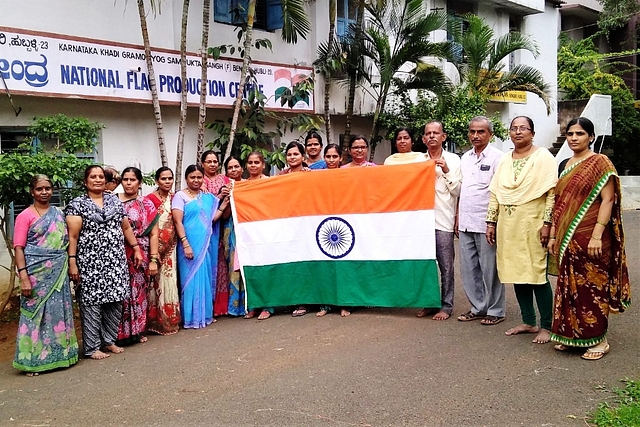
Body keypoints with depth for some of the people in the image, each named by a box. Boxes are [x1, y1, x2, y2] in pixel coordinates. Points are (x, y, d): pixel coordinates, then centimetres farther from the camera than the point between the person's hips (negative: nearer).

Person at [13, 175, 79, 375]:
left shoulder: (58, 214, 11)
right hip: (37, 272, -4)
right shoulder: (25, 216, -4)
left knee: (59, 311, 8)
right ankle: (33, 360, 11)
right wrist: (23, 276, -16)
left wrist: (71, 267, 9)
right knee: (35, 313, 1)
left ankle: (59, 354, 19)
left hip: (58, 272, 5)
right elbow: (19, 248, -8)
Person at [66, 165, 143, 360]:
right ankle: (92, 347, 8)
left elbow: (126, 227, 17)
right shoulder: (77, 204, -2)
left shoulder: (114, 200, 12)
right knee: (92, 303, -1)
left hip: (115, 261, 5)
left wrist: (136, 249, 14)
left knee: (115, 302, 7)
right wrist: (72, 262, -14)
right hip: (90, 263, -5)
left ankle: (109, 340, 21)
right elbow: (72, 236, -8)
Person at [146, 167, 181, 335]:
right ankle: (158, 321, 6)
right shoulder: (150, 199, -8)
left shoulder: (174, 199, 9)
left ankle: (170, 320, 16)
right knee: (158, 283, -3)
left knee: (169, 282, 7)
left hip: (170, 248, 5)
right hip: (156, 248, -5)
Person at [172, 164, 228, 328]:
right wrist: (185, 244, -18)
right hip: (190, 244, -5)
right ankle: (192, 317, 4)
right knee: (191, 279, -2)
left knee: (205, 278, 10)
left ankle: (205, 314, 20)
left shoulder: (208, 197, 12)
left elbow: (213, 218, 6)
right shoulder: (180, 196, -3)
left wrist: (224, 203, -1)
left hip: (206, 244, 5)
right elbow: (178, 222, -11)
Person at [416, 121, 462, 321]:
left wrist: (447, 171, -12)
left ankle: (446, 305, 11)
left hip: (443, 220, -3)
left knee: (446, 266, 3)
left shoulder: (453, 160, 2)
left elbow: (458, 191, -2)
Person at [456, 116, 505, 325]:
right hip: (465, 223, 7)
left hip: (485, 223, -6)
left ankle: (495, 310, 14)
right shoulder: (465, 158, 14)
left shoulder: (496, 157, -6)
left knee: (489, 269, 1)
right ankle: (477, 307, 23)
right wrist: (458, 217, 14)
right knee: (468, 269, 11)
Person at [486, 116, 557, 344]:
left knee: (537, 275, -5)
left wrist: (547, 223, -15)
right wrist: (491, 222, 8)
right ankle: (528, 322, 19)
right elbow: (494, 193, 14)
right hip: (508, 227, 6)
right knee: (516, 274, 8)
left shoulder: (543, 157, -3)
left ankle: (546, 326, 5)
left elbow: (552, 193, -9)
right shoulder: (504, 160, 14)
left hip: (532, 226, -5)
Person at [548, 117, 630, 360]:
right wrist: (553, 235, 12)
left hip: (590, 239, -6)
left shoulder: (600, 163, -7)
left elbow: (608, 199, -13)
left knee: (593, 287, 1)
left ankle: (599, 340, 13)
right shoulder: (567, 166, 13)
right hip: (567, 239, 7)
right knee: (570, 286, 11)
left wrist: (597, 235, -20)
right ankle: (571, 334, 22)